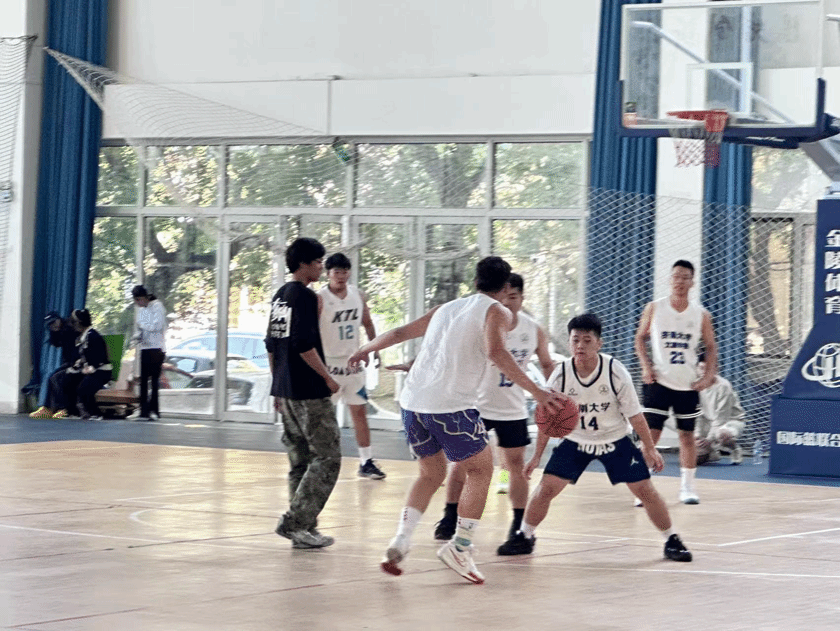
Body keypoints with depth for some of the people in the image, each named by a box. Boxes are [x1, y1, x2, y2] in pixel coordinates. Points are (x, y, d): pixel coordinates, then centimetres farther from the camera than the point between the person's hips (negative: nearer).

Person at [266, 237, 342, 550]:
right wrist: (328, 377, -11)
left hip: (285, 391, 9)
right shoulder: (305, 296, -13)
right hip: (309, 393, -9)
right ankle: (295, 523, -9)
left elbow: (271, 345, 18)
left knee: (300, 460, 12)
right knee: (327, 458, -4)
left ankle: (303, 527, 13)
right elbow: (304, 345, -20)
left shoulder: (280, 296, 14)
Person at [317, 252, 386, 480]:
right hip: (329, 365, -6)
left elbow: (367, 324, 19)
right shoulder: (319, 299, -13)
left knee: (359, 412, 8)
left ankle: (366, 462, 13)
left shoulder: (358, 295, 5)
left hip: (353, 363, 6)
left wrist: (375, 349, 13)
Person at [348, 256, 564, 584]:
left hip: (413, 402, 6)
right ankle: (460, 547, 5)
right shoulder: (497, 313, 3)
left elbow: (401, 332, 30)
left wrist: (365, 349, 47)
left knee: (432, 474, 24)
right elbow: (495, 351, -16)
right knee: (481, 470, 13)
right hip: (451, 406, -6)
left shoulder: (446, 308, 22)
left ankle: (401, 542, 9)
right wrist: (536, 391, -20)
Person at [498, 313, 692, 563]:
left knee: (645, 490, -6)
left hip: (615, 441, -1)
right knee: (546, 487, -9)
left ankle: (672, 540, 12)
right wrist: (537, 456, -2)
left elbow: (634, 414, -12)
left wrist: (650, 449, -9)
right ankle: (525, 537, 12)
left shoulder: (615, 372, -22)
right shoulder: (560, 376, -18)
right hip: (575, 441, 1)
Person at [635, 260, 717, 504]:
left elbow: (711, 346, 8)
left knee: (687, 435, 8)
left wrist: (709, 376, -3)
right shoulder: (654, 309, -2)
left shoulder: (701, 315, -1)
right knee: (650, 433, -6)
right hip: (658, 382, -1)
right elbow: (640, 337, 8)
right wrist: (645, 365, -6)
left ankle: (687, 487, 18)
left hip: (688, 385, 1)